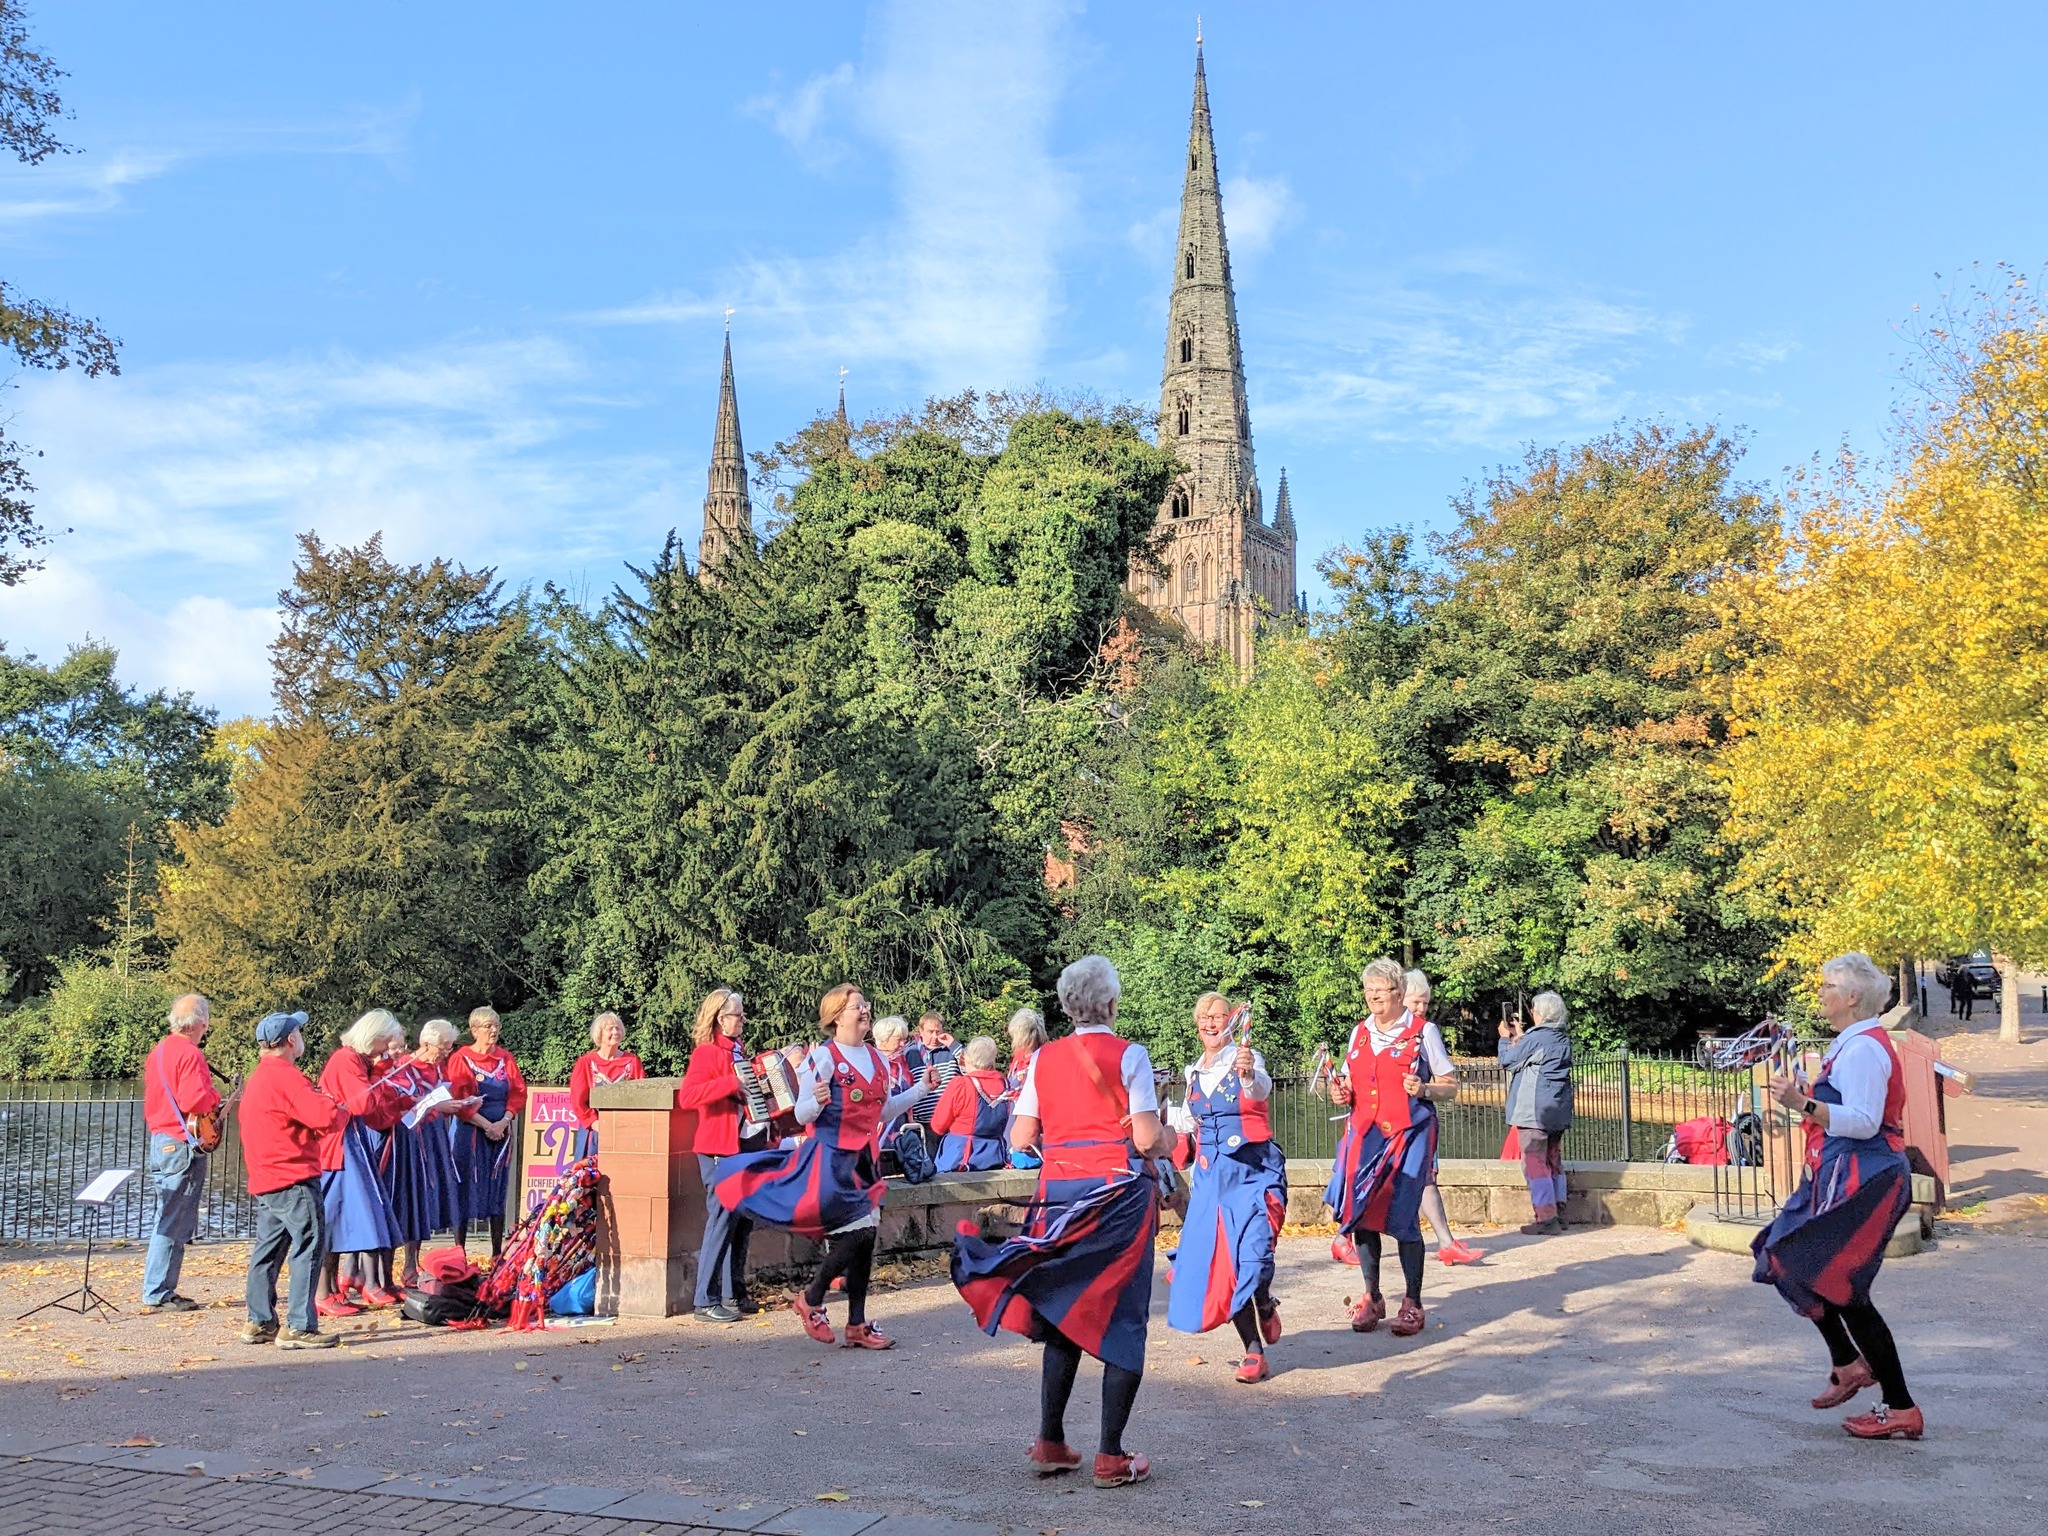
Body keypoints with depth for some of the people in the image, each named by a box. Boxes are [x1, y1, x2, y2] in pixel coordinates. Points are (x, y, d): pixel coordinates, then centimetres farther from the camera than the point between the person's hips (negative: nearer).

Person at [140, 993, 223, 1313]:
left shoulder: (159, 1050, 14)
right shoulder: (190, 1054, -15)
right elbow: (195, 1100, -25)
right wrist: (215, 1097, -7)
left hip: (160, 1140, 10)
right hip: (182, 1145, -10)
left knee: (171, 1221, 15)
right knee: (174, 1223, -5)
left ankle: (162, 1291, 18)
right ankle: (157, 1294, -3)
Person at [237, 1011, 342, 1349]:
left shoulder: (257, 1077, 17)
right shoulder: (284, 1075, -15)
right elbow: (324, 1117, -22)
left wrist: (323, 1106, 11)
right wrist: (337, 1108, -1)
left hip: (264, 1179, 10)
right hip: (293, 1178, -10)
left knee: (269, 1247, 15)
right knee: (309, 1245, -7)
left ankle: (260, 1322, 20)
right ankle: (298, 1327, -8)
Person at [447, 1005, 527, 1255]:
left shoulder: (505, 1058, 9)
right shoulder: (461, 1058, -3)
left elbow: (519, 1093, 5)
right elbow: (458, 1098, -9)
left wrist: (504, 1122, -10)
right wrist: (486, 1125, -16)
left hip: (502, 1130, 4)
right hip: (470, 1131, -4)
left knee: (498, 1191, 6)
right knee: (466, 1190, -4)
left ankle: (498, 1253, 10)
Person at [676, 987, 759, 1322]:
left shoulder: (738, 1050, 17)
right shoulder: (707, 1053, -10)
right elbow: (687, 1095, -25)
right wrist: (732, 1083, -28)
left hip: (746, 1146, 9)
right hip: (720, 1149, -9)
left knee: (743, 1221, 11)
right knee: (722, 1219, -9)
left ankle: (734, 1294, 19)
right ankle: (707, 1301, -4)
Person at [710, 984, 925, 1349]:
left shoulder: (878, 1058, 10)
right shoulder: (823, 1057, -11)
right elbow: (802, 1115, -11)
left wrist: (921, 1089, 18)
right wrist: (818, 1102, -32)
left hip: (865, 1155, 7)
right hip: (833, 1154, -7)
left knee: (865, 1236, 7)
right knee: (858, 1231, -14)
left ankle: (857, 1325, 15)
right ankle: (810, 1299, 8)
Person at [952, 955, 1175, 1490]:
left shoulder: (1044, 1058, 6)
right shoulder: (1128, 1055, -6)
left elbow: (1021, 1137, 4)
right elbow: (1146, 1138, -12)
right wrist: (1168, 1139, 10)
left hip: (1060, 1194, 4)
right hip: (1118, 1191, -4)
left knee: (1065, 1313, 15)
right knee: (1121, 1319, 3)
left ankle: (1050, 1443, 18)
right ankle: (1111, 1458, 3)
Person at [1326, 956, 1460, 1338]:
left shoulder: (1423, 1031, 0)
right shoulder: (1359, 1033, 14)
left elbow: (1451, 1086, 1)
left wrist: (1424, 1089, -18)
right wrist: (1340, 1093, 0)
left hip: (1409, 1134, -5)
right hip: (1364, 1134, 5)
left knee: (1402, 1216, -8)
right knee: (1360, 1213, 1)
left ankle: (1412, 1304, 5)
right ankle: (1371, 1298, 16)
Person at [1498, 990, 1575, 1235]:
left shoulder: (1535, 1038, -15)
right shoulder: (1563, 1040, 11)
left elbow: (1507, 1060, -4)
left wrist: (1505, 1038, 12)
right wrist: (1520, 1036, 30)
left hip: (1534, 1111, -9)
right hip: (1558, 1111, 9)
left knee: (1534, 1163, -6)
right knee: (1554, 1161, 15)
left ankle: (1546, 1217, -9)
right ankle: (1558, 1212, 18)